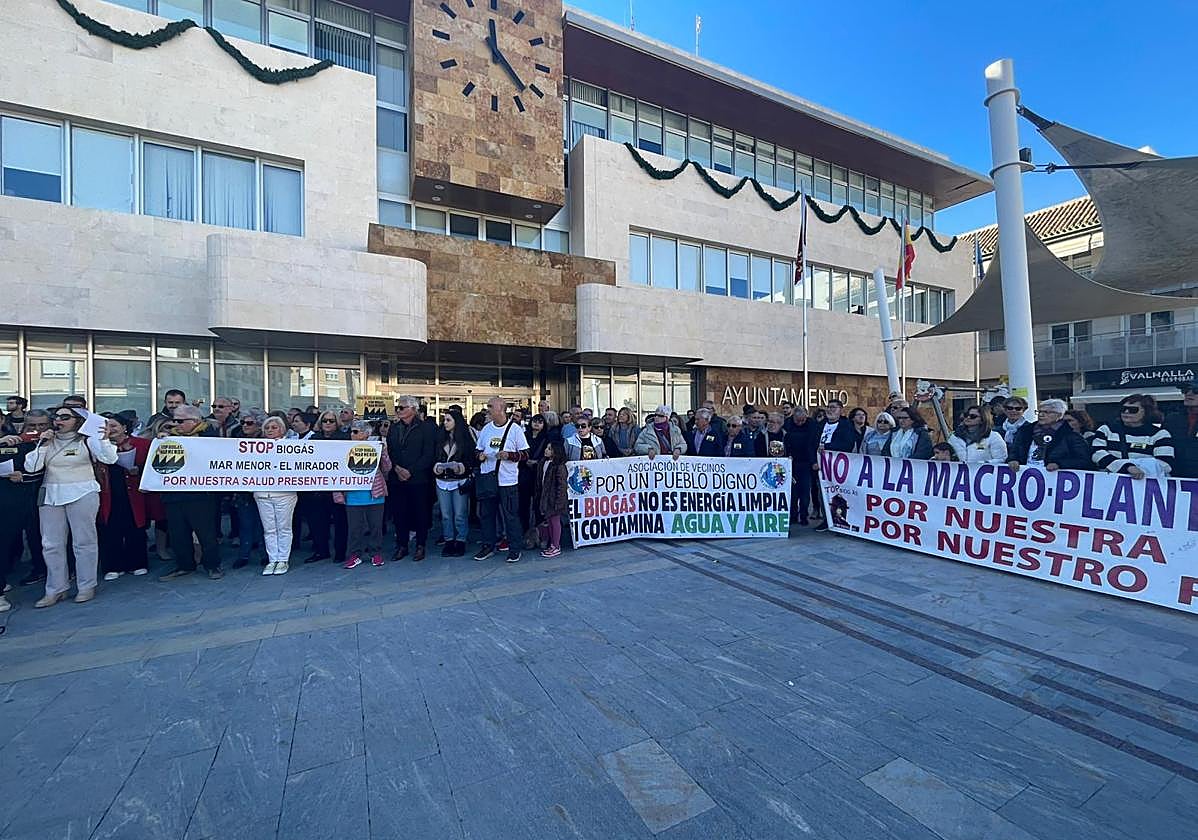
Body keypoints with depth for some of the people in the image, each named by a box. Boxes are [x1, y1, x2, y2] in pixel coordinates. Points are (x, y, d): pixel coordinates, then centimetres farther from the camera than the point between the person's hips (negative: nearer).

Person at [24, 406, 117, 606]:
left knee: (84, 541, 1)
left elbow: (110, 459, -15)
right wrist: (43, 445, -5)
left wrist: (104, 437, -27)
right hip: (51, 496, 5)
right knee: (51, 544, 7)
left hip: (82, 494, -4)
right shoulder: (47, 440, 10)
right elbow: (31, 467, 3)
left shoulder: (87, 440, -2)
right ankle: (55, 589, 17)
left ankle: (86, 586, 11)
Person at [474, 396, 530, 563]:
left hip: (507, 480, -5)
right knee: (486, 514, 11)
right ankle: (488, 546, 25)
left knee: (510, 516, 1)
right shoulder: (486, 429, 10)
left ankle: (514, 549, 13)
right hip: (486, 479, 5)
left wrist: (509, 455, -20)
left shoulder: (515, 429, -4)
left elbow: (525, 454, -5)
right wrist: (480, 455, -2)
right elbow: (479, 449, 21)